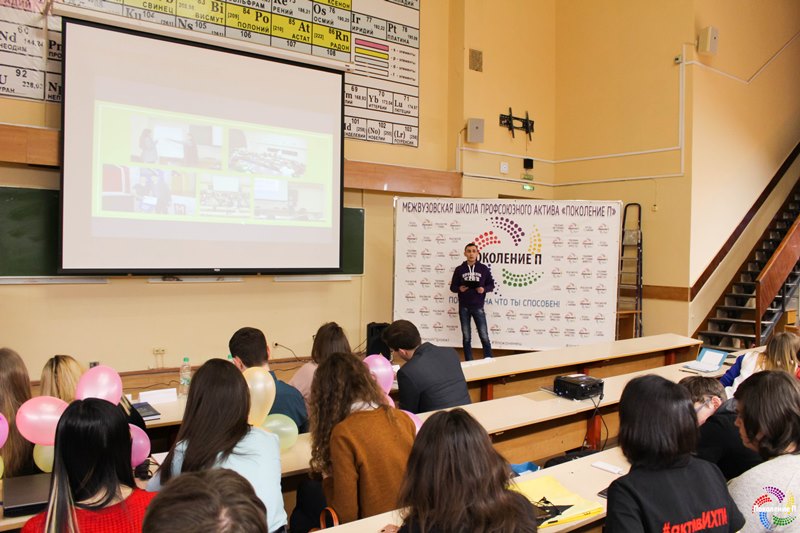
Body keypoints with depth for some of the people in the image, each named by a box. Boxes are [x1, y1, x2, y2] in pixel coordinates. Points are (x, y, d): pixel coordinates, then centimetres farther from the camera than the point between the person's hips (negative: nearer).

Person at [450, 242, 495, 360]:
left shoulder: (483, 268, 1)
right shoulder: (459, 269, 2)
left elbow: (491, 285, 6)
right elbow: (452, 287, 6)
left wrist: (484, 289, -14)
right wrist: (459, 289, -15)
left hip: (478, 307, -1)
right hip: (464, 307, 1)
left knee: (484, 337, -1)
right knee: (466, 337, 7)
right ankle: (469, 362, 16)